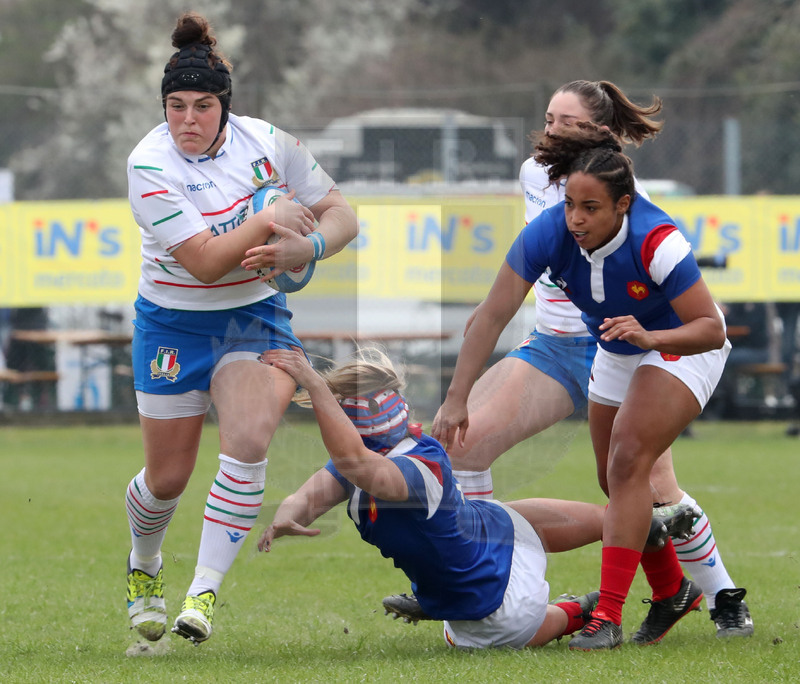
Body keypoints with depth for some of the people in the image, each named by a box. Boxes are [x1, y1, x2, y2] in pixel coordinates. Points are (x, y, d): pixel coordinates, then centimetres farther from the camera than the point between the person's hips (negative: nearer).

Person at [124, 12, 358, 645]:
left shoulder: (266, 141, -8)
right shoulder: (150, 164, -19)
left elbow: (341, 215, -1)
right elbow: (203, 261, -24)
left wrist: (304, 248, -21)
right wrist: (268, 220, -26)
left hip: (255, 317, 1)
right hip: (173, 324, -1)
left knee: (248, 442, -24)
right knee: (168, 477, 6)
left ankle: (204, 592, -18)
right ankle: (144, 567, 40)